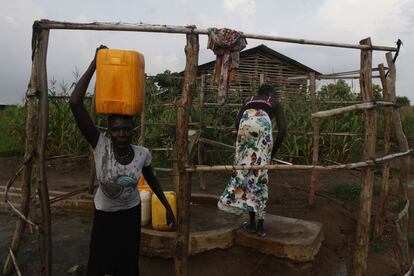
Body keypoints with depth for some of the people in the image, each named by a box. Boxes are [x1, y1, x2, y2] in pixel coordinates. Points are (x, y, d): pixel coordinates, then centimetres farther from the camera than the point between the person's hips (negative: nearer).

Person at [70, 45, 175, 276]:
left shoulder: (143, 153, -21)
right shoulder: (100, 147, -26)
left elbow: (151, 179, 0)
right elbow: (75, 104, -35)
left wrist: (168, 207, 5)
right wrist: (94, 65, -35)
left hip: (131, 213, 1)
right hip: (104, 213, -1)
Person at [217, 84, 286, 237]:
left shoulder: (248, 100, 36)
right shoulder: (274, 103, 30)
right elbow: (283, 129, 14)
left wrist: (242, 141, 28)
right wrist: (274, 151, 23)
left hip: (245, 125, 1)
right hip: (262, 126, -1)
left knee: (245, 172, 6)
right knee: (260, 174, 5)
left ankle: (252, 223, 8)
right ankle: (260, 225, 8)